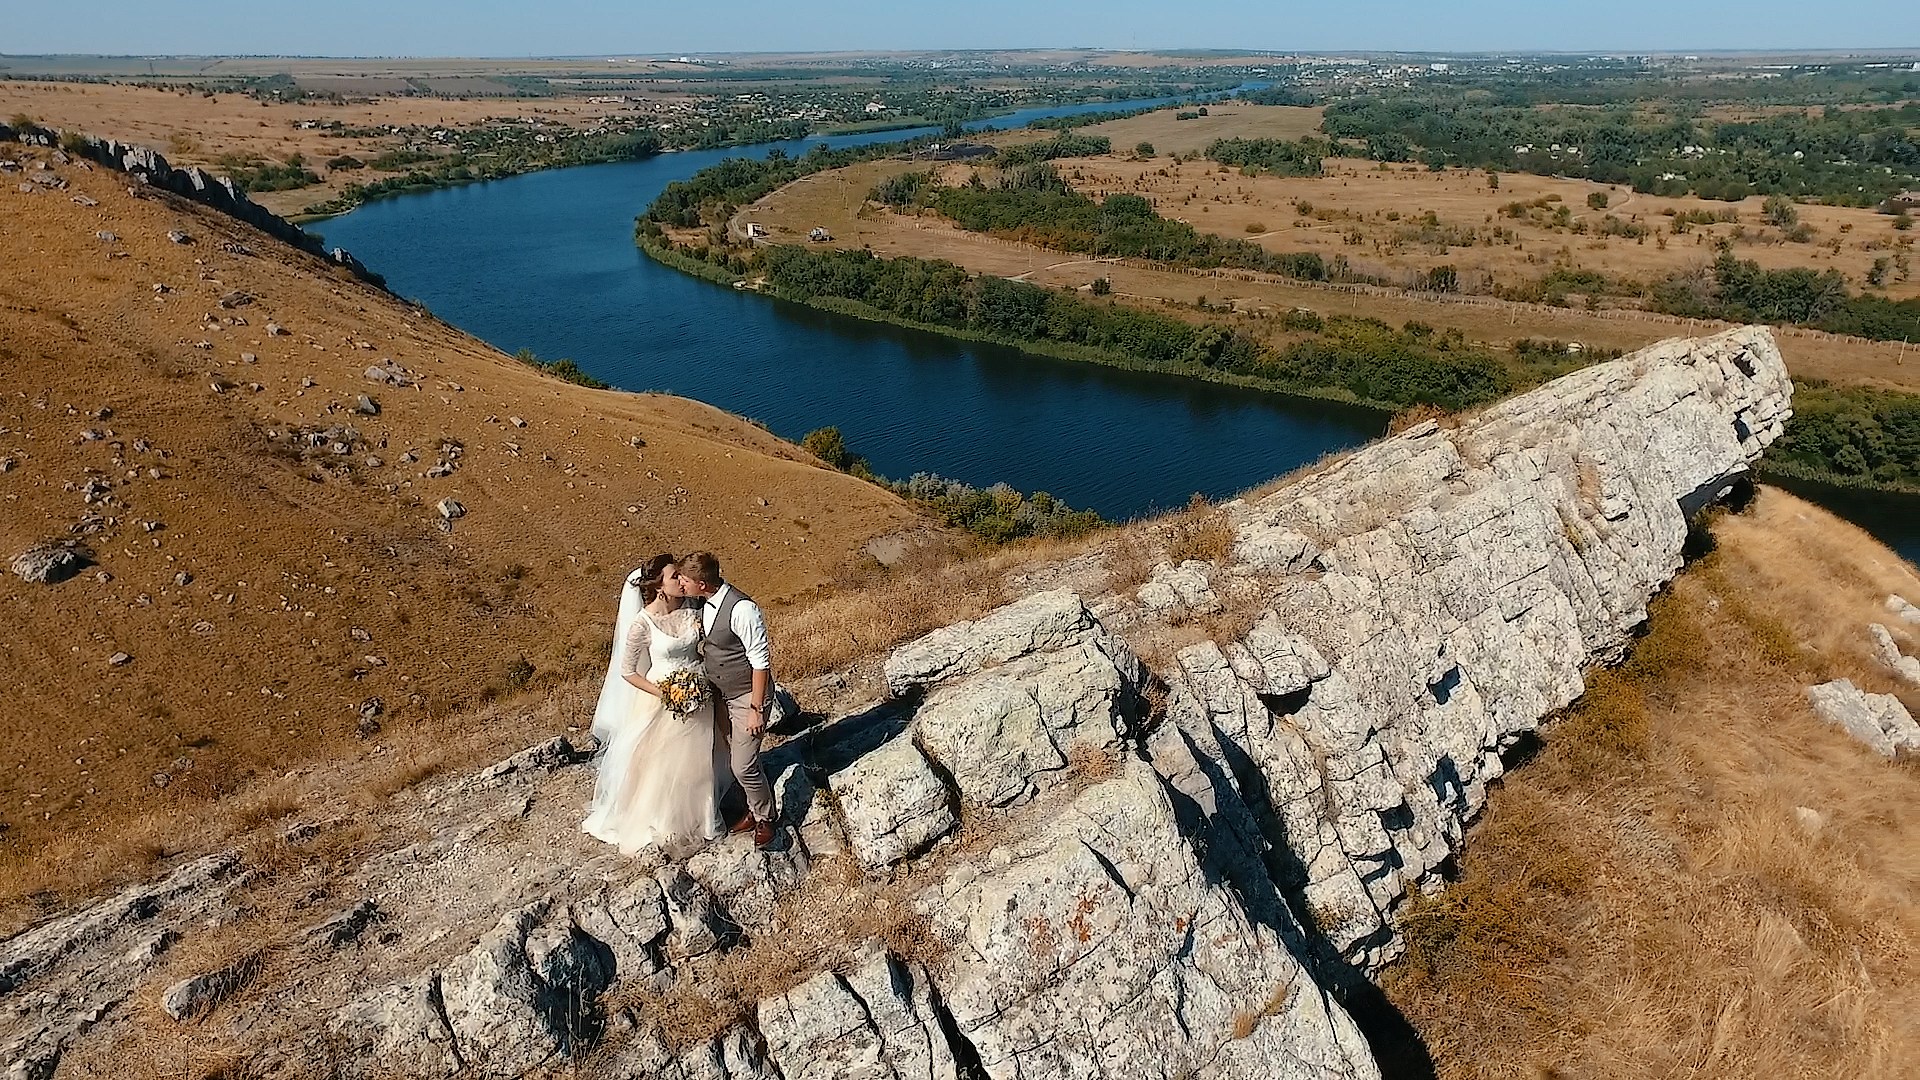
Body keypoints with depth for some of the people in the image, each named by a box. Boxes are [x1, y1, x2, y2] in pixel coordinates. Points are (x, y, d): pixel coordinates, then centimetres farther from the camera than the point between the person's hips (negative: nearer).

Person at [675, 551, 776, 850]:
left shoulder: (741, 609, -30)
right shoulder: (703, 603, -5)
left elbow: (761, 661, -25)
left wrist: (756, 709, -22)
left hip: (747, 697, -8)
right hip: (721, 695, 8)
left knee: (744, 766, -2)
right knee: (734, 760, 19)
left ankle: (764, 819, 23)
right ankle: (754, 808, 42)